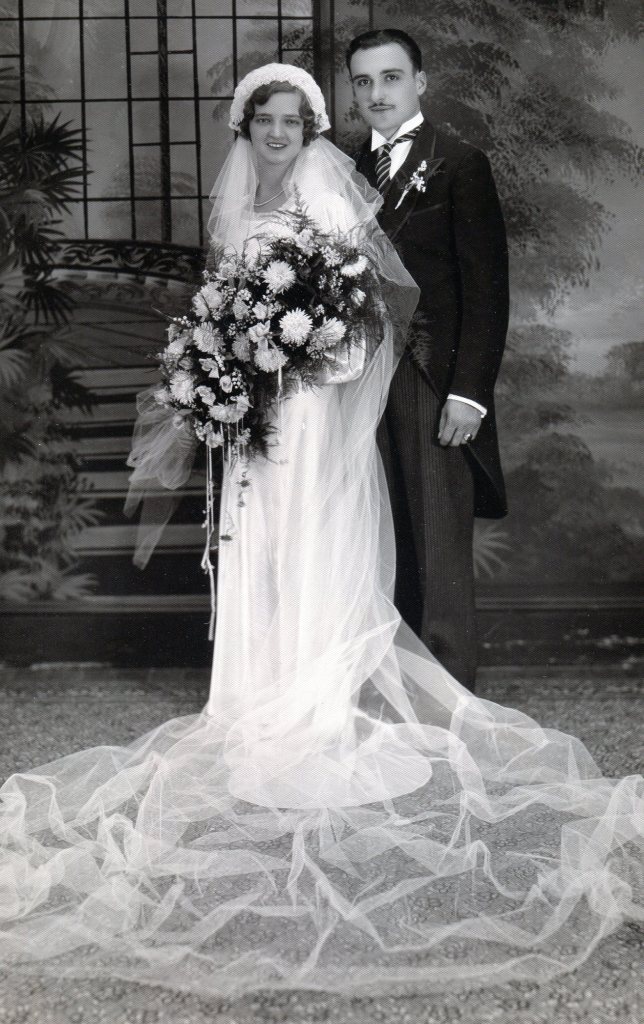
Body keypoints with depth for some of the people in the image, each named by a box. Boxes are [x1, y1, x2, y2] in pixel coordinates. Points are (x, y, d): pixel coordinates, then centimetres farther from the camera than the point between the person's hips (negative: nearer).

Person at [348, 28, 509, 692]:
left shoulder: (459, 165, -1)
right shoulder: (352, 171, 15)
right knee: (386, 553, 10)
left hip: (435, 391, -5)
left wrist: (469, 394, -14)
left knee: (440, 557, -1)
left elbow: (487, 291, -7)